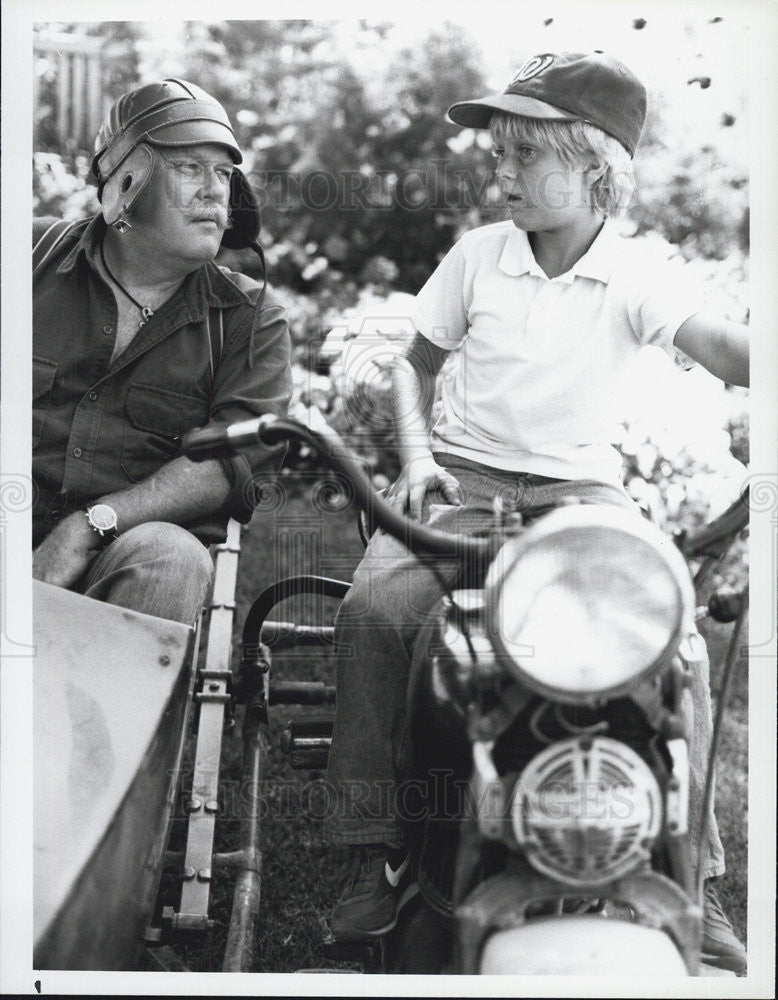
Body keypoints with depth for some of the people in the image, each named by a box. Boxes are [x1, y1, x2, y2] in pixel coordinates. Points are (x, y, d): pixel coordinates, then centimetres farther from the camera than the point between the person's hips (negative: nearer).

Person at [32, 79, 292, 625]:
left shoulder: (252, 319, 10)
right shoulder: (37, 256, 13)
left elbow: (232, 463, -4)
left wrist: (90, 526, -18)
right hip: (20, 532, 0)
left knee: (169, 561, -34)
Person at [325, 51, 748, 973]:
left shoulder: (636, 277, -1)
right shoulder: (477, 254, 4)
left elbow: (723, 349, -17)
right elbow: (415, 366, 12)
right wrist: (417, 456, -5)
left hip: (581, 489, -1)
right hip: (463, 477, 1)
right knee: (375, 607, -26)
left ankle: (692, 876, -2)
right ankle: (378, 847, -10)